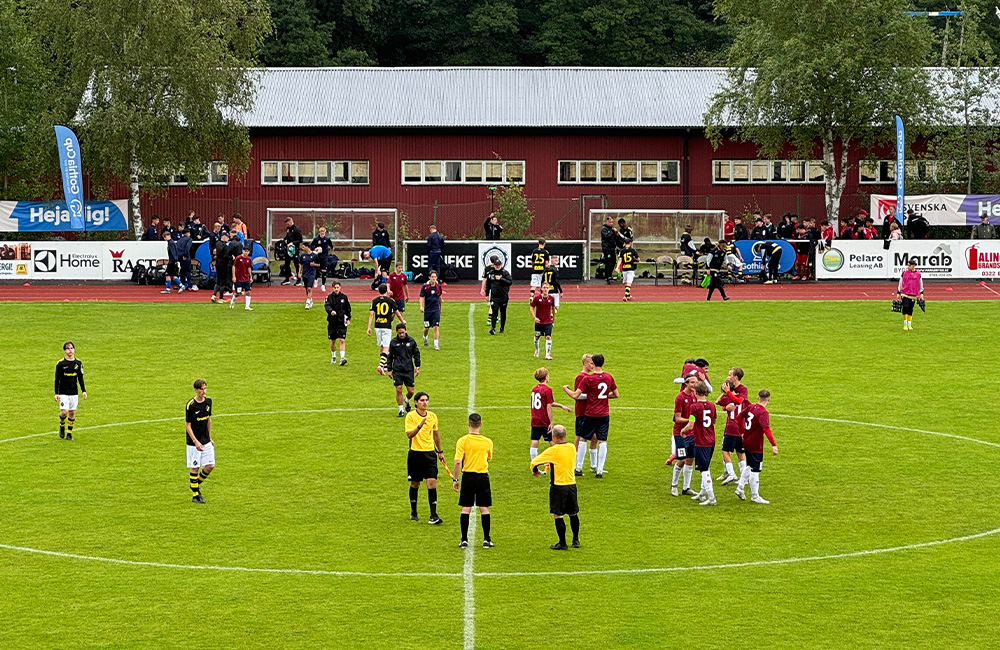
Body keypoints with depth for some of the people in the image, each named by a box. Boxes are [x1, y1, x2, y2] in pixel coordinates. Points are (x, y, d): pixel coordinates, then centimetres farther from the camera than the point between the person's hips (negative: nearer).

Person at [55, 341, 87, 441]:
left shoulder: (78, 363, 4)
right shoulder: (61, 363, -6)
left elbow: (80, 378, 12)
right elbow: (57, 379, -3)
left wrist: (84, 391, 5)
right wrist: (56, 393, -6)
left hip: (74, 393, 3)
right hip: (63, 393, -3)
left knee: (72, 413, 3)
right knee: (64, 412, -13)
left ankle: (69, 433, 14)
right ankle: (62, 426, 18)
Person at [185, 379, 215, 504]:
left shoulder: (208, 401, 3)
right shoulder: (190, 405, -16)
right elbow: (187, 424, -13)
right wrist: (196, 442, -19)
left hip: (206, 440, 6)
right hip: (193, 442, -6)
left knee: (210, 466, 3)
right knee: (195, 468, 0)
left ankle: (197, 484, 26)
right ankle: (195, 495, 11)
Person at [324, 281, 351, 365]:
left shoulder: (344, 297, 3)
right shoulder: (329, 297, -3)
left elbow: (348, 309, 15)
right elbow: (326, 306, -22)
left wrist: (348, 318, 9)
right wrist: (331, 311, -42)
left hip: (342, 323, 0)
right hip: (332, 323, 0)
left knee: (342, 340, -12)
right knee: (333, 341, 13)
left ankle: (342, 357, -18)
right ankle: (333, 356, 32)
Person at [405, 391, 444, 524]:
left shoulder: (432, 416, 7)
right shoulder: (410, 416, -6)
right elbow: (409, 435, -17)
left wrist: (440, 451, 26)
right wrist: (419, 426, -32)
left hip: (430, 453, 2)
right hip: (415, 453, -2)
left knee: (432, 483, -9)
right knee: (415, 484, 8)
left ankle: (433, 515, -10)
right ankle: (413, 512, 26)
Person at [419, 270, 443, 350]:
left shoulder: (439, 287, 2)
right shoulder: (425, 287, -6)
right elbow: (421, 297, -7)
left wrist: (440, 308, 25)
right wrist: (421, 307, -23)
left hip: (436, 310, 1)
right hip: (427, 310, -1)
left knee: (436, 327, -11)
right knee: (426, 328, 10)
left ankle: (436, 345, -9)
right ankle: (425, 338, 41)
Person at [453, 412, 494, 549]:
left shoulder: (462, 441, -8)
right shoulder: (488, 442, -1)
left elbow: (458, 462, -13)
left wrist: (455, 479, -5)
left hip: (468, 476, -1)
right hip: (483, 476, 1)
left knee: (466, 509, 4)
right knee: (484, 508, 7)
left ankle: (464, 540, 4)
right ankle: (486, 539, 8)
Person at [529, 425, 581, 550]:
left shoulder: (553, 451, -14)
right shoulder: (572, 448, 1)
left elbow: (534, 462, -8)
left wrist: (535, 471, 10)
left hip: (558, 486, -6)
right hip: (572, 484, 6)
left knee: (558, 515, 1)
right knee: (573, 514, 16)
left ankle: (562, 543, 3)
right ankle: (576, 540, 26)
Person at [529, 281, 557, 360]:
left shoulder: (551, 298, -3)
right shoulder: (537, 298, -10)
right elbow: (531, 307, -3)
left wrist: (553, 317, 21)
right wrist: (534, 317, -15)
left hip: (548, 322, 0)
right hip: (538, 321, 0)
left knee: (548, 337, -13)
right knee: (537, 336, 16)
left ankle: (548, 355, -10)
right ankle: (536, 350, 43)